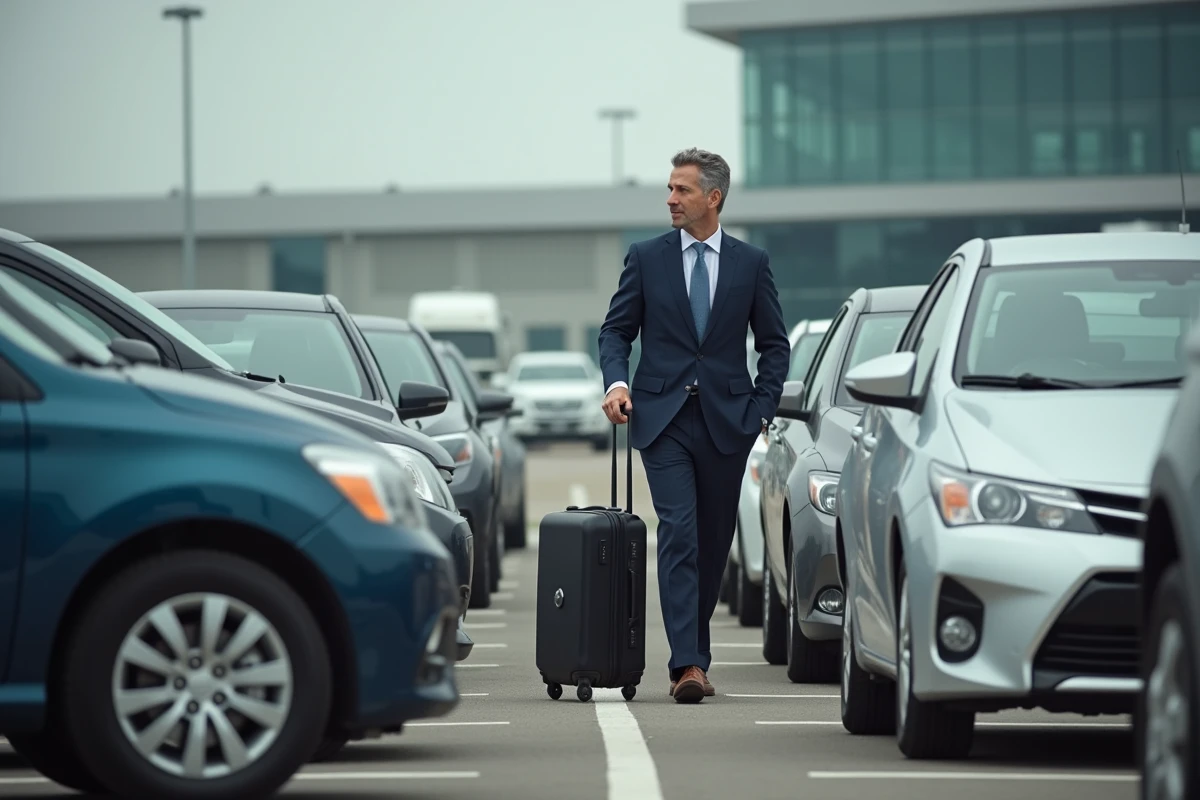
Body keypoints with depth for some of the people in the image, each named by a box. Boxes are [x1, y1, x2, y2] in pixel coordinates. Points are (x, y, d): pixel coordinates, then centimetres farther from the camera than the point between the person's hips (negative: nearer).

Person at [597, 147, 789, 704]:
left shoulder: (751, 263, 6)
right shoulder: (646, 258, 5)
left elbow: (774, 344, 10)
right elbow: (616, 330, 7)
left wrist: (762, 408, 0)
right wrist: (617, 382, -11)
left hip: (727, 422, 2)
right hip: (663, 418, -2)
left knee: (713, 541, 8)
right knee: (678, 533, -13)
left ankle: (691, 653, 21)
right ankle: (688, 663, -20)